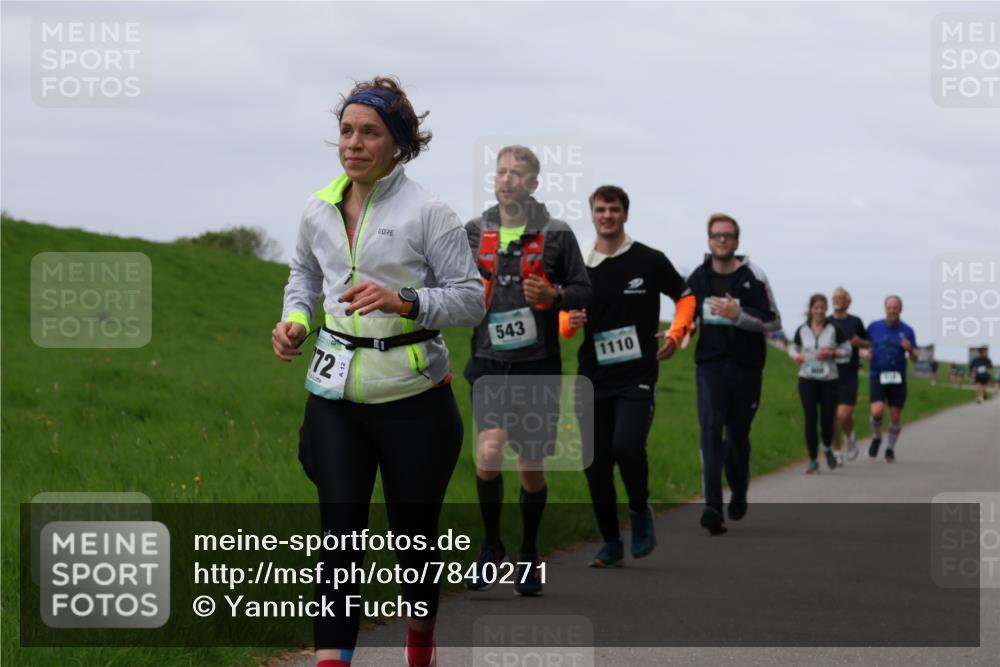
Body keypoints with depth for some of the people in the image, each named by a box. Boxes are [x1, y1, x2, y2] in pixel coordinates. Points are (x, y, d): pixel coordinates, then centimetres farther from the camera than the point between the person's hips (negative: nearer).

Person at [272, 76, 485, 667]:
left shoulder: (428, 213, -8)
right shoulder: (320, 210, 6)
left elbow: (472, 300, -8)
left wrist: (404, 301, -23)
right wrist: (294, 319, 6)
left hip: (413, 398, -3)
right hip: (336, 396, 3)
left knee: (415, 534, 9)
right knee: (340, 534, -6)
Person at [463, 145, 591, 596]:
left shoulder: (556, 235, 1)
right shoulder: (473, 233, 8)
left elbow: (583, 291, 4)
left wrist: (554, 295, -15)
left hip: (538, 364, -1)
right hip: (489, 362, 1)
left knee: (531, 468, 6)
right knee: (489, 452, -18)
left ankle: (529, 558, 24)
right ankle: (491, 547, 2)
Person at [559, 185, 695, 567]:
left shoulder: (649, 261, 0)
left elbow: (685, 296, 11)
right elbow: (563, 321, 16)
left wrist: (676, 334, -5)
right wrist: (569, 322, -8)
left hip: (637, 378, -4)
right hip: (593, 379, 4)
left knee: (627, 446, -24)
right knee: (595, 465, 2)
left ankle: (640, 511, 4)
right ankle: (611, 544, 16)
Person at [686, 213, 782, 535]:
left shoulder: (753, 276, -4)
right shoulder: (697, 278, 6)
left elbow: (773, 321, -6)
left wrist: (738, 314, -19)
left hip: (746, 367, -1)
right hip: (710, 366, 1)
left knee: (738, 435, 11)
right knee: (710, 430, -15)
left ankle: (739, 494, 36)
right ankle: (713, 507, -23)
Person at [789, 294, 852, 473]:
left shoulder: (834, 329, -1)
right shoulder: (802, 330, 4)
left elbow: (847, 349, 3)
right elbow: (793, 348, 16)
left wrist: (831, 354, -14)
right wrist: (796, 356, -7)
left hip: (829, 379, -1)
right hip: (807, 379, 1)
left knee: (827, 419, -1)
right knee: (810, 419, -8)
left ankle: (827, 448, 32)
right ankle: (813, 460, 0)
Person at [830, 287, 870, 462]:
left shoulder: (855, 322, 5)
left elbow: (869, 344, 15)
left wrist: (860, 342, -7)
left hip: (849, 377, -2)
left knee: (844, 415, -12)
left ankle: (851, 437, 18)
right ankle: (836, 451, 14)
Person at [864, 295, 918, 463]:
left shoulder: (907, 331, 0)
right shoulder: (874, 327, 1)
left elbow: (914, 359, 2)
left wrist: (910, 349, -20)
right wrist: (867, 352, -6)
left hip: (898, 378, 1)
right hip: (877, 375, -1)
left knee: (896, 416, 3)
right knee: (877, 411, -18)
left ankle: (891, 448, 23)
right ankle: (876, 438, 12)